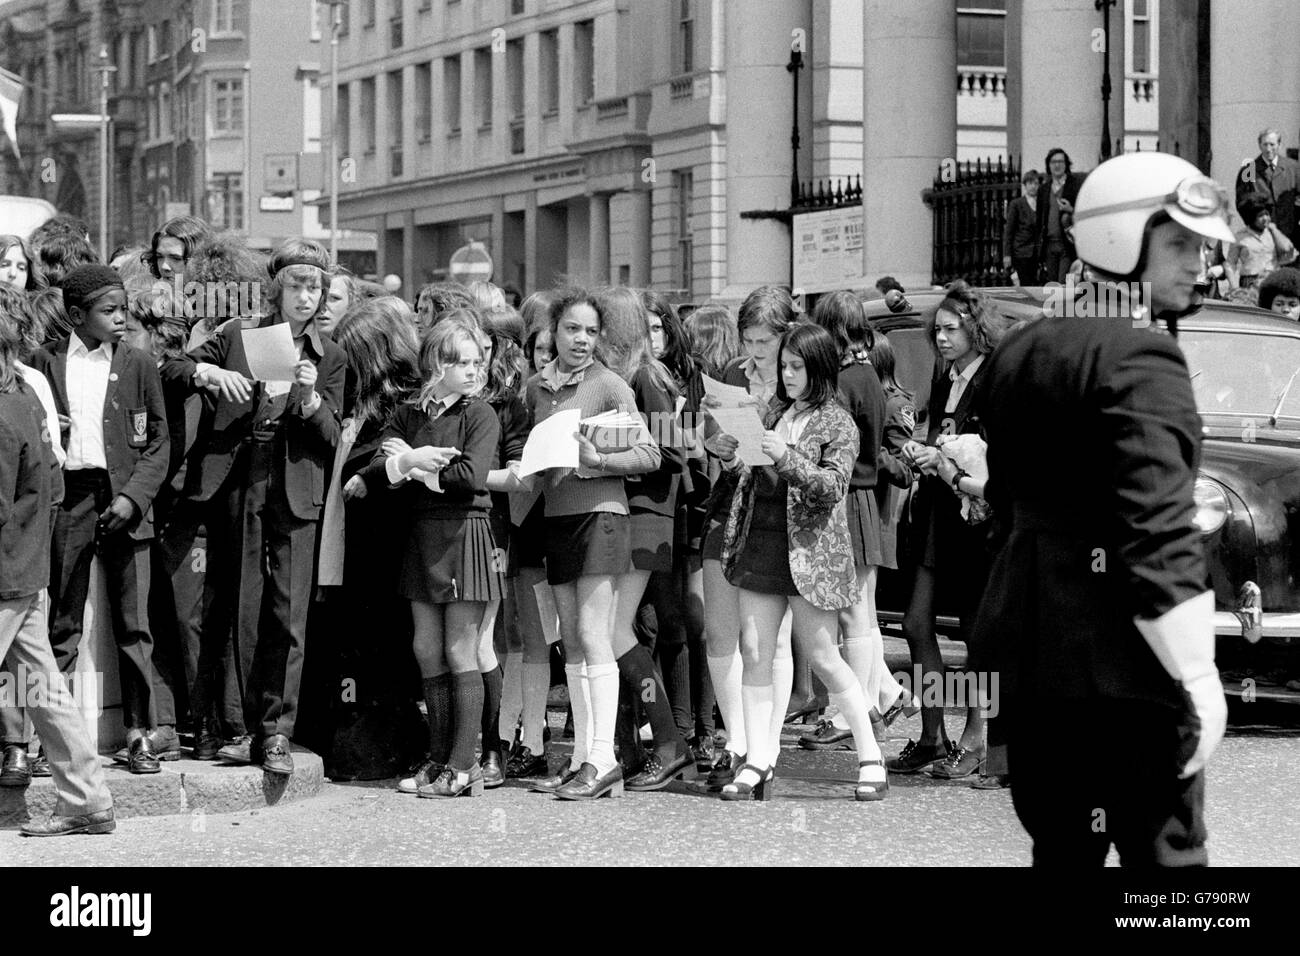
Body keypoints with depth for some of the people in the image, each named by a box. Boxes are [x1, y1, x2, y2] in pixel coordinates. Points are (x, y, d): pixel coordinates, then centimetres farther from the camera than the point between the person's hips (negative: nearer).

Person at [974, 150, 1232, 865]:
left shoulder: (1021, 351, 13)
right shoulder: (1140, 360, -15)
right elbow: (1156, 532, -21)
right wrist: (1199, 679, -19)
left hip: (1029, 644, 9)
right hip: (1119, 649, -9)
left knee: (1060, 842, 16)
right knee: (1162, 848, -4)